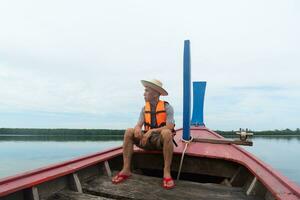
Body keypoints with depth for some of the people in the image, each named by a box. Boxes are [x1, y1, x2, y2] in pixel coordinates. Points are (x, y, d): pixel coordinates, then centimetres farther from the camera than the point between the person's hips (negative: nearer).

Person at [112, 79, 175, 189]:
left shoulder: (167, 107, -9)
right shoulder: (144, 108, 6)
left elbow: (169, 128, -20)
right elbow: (138, 125, -2)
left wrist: (151, 131, -30)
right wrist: (137, 129, -27)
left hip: (161, 139, -4)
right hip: (147, 139, 4)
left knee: (166, 133, -38)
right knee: (129, 132, -19)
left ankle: (167, 172, -30)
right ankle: (126, 169, -19)